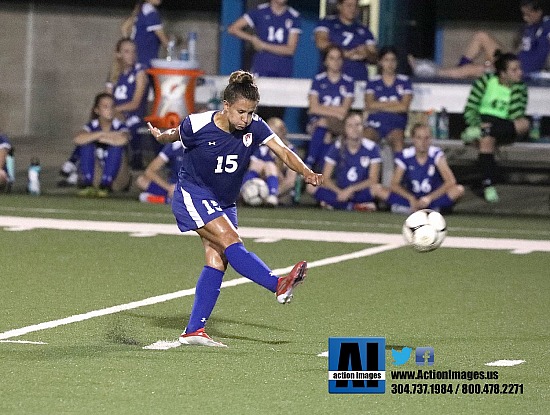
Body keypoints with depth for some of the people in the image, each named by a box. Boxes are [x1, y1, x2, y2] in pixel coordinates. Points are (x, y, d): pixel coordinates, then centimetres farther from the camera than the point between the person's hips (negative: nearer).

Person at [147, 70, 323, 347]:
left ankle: (194, 330, 0)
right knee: (230, 241, -24)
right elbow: (176, 135, 5)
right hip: (192, 194, -6)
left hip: (224, 203, 6)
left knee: (218, 261, -3)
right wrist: (161, 137, -10)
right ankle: (279, 286, -37)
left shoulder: (254, 127, -12)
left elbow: (282, 151, -24)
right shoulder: (198, 125, -19)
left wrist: (306, 173, -36)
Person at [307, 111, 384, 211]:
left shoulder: (371, 148, -7)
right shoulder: (336, 148, -3)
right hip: (340, 191, 1)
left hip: (361, 193, -1)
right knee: (312, 187, -23)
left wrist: (351, 189, -20)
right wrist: (340, 192, -24)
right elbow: (326, 178, -6)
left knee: (377, 188, -35)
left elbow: (373, 180, -9)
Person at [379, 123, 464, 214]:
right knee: (381, 191, -23)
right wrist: (411, 199, -26)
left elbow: (451, 182, -17)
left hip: (434, 197, -1)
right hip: (410, 198, 1)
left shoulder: (436, 154, -9)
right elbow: (395, 184, -9)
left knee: (459, 189, -29)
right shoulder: (404, 156, -7)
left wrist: (429, 198, -27)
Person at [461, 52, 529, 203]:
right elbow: (470, 110, -3)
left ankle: (478, 133, -39)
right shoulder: (485, 82, -1)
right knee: (486, 140, -39)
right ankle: (488, 186, -36)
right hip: (483, 121, -2)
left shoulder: (520, 89, 5)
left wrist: (515, 91, -17)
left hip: (505, 128, 2)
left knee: (524, 124, -32)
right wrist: (477, 124, -22)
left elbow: (516, 116, -9)